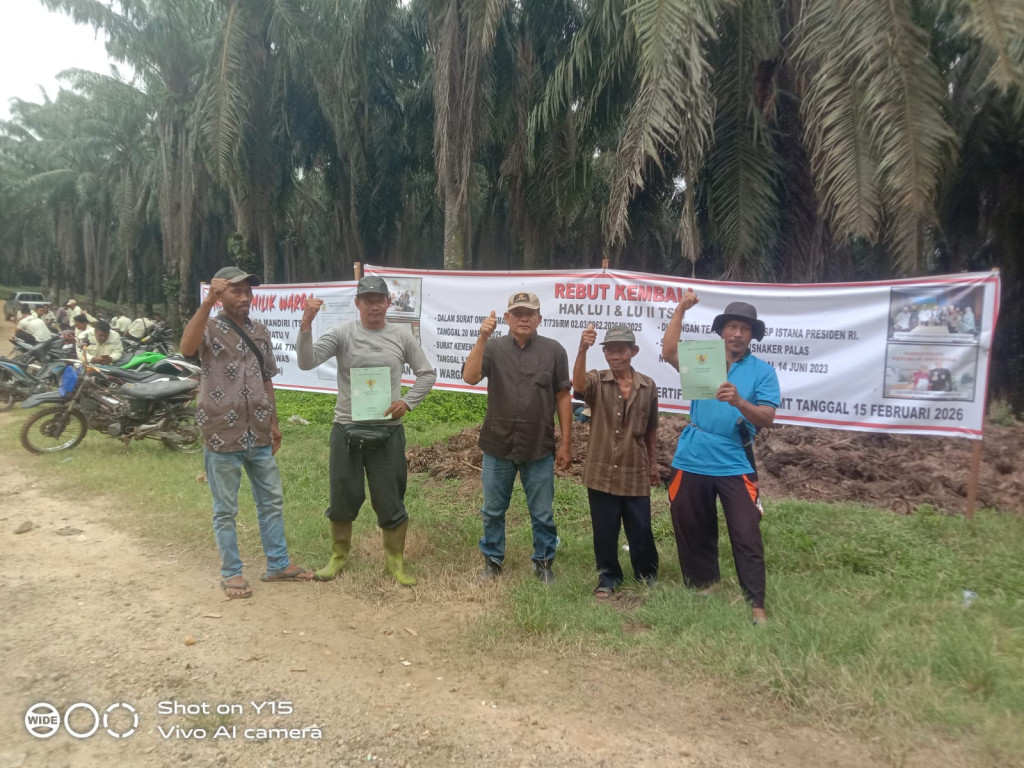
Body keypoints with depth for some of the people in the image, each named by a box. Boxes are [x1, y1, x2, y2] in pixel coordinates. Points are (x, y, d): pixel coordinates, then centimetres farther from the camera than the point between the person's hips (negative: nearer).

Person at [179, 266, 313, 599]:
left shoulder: (260, 331, 10)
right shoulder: (210, 328, -7)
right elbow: (187, 347, -32)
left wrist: (274, 422, 16)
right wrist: (207, 302, -35)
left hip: (258, 434, 6)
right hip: (222, 435, -6)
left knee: (272, 500, 13)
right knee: (226, 510, 7)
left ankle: (278, 564, 27)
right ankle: (231, 572, 21)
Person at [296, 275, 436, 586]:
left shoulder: (402, 335, 1)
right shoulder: (342, 333, -4)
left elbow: (427, 374, 8)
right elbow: (306, 362, -15)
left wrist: (407, 401, -6)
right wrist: (306, 323, -27)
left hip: (388, 431, 0)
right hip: (346, 430, 0)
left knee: (391, 500, 7)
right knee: (343, 497, 13)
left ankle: (395, 560, 25)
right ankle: (339, 555, 34)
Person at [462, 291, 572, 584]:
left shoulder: (553, 350, -2)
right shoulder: (493, 347, -2)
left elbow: (563, 398, 1)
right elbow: (470, 377, -17)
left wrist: (565, 444, 0)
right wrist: (482, 337, -26)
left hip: (540, 448, 0)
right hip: (498, 446, 1)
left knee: (542, 514, 11)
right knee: (493, 511, 15)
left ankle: (543, 562, 30)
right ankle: (493, 560, 33)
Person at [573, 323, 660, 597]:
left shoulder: (648, 386, 2)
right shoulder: (596, 381, -5)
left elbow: (651, 429, 12)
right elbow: (578, 385, -31)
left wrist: (653, 463, 15)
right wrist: (583, 350, -45)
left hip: (636, 472, 1)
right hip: (602, 471, -1)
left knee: (641, 530, 10)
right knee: (604, 530, 9)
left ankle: (647, 574, 34)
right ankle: (608, 577, 29)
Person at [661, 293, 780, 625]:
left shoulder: (762, 371, 0)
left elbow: (767, 418, -9)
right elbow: (668, 353, -14)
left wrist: (739, 402, -29)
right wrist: (681, 309, -18)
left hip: (735, 464, -2)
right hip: (692, 461, 2)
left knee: (746, 535, -2)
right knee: (692, 528, 15)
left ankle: (756, 603, 9)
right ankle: (703, 581, 36)